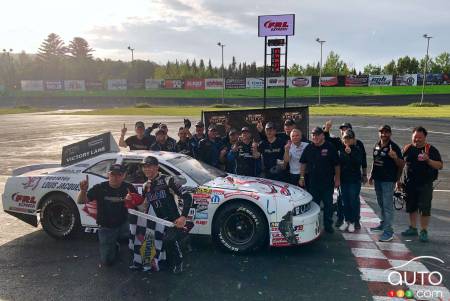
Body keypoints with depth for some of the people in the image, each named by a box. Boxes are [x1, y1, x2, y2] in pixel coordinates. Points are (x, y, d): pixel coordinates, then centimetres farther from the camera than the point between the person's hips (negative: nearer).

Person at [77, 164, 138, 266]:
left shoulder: (129, 188, -9)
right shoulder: (100, 188, -11)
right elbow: (81, 201, -13)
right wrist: (83, 191, -35)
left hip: (123, 225, 1)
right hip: (106, 228, -1)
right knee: (107, 260, 1)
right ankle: (115, 247, 34)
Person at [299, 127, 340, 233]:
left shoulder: (330, 148, -5)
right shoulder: (308, 148, 4)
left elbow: (337, 165, -2)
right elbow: (303, 163, 9)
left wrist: (337, 179, -4)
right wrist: (302, 177, 5)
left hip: (327, 182, -2)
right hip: (312, 182, 2)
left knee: (328, 204, 8)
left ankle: (328, 225, 20)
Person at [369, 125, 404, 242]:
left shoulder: (394, 147, -10)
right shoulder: (376, 146, 11)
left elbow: (401, 164, -11)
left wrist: (395, 157, -30)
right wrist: (371, 175, 19)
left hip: (388, 180, -7)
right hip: (377, 179, 7)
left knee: (388, 206, -6)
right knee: (381, 204, 19)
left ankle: (388, 231, -2)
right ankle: (383, 224, 34)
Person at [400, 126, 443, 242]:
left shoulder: (431, 149, -4)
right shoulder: (407, 148, 5)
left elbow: (440, 166, -8)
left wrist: (428, 160, -26)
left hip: (425, 185, -3)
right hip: (409, 184, 4)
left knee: (424, 209, -1)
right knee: (411, 207, 13)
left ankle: (424, 232, 10)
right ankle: (413, 228, 28)